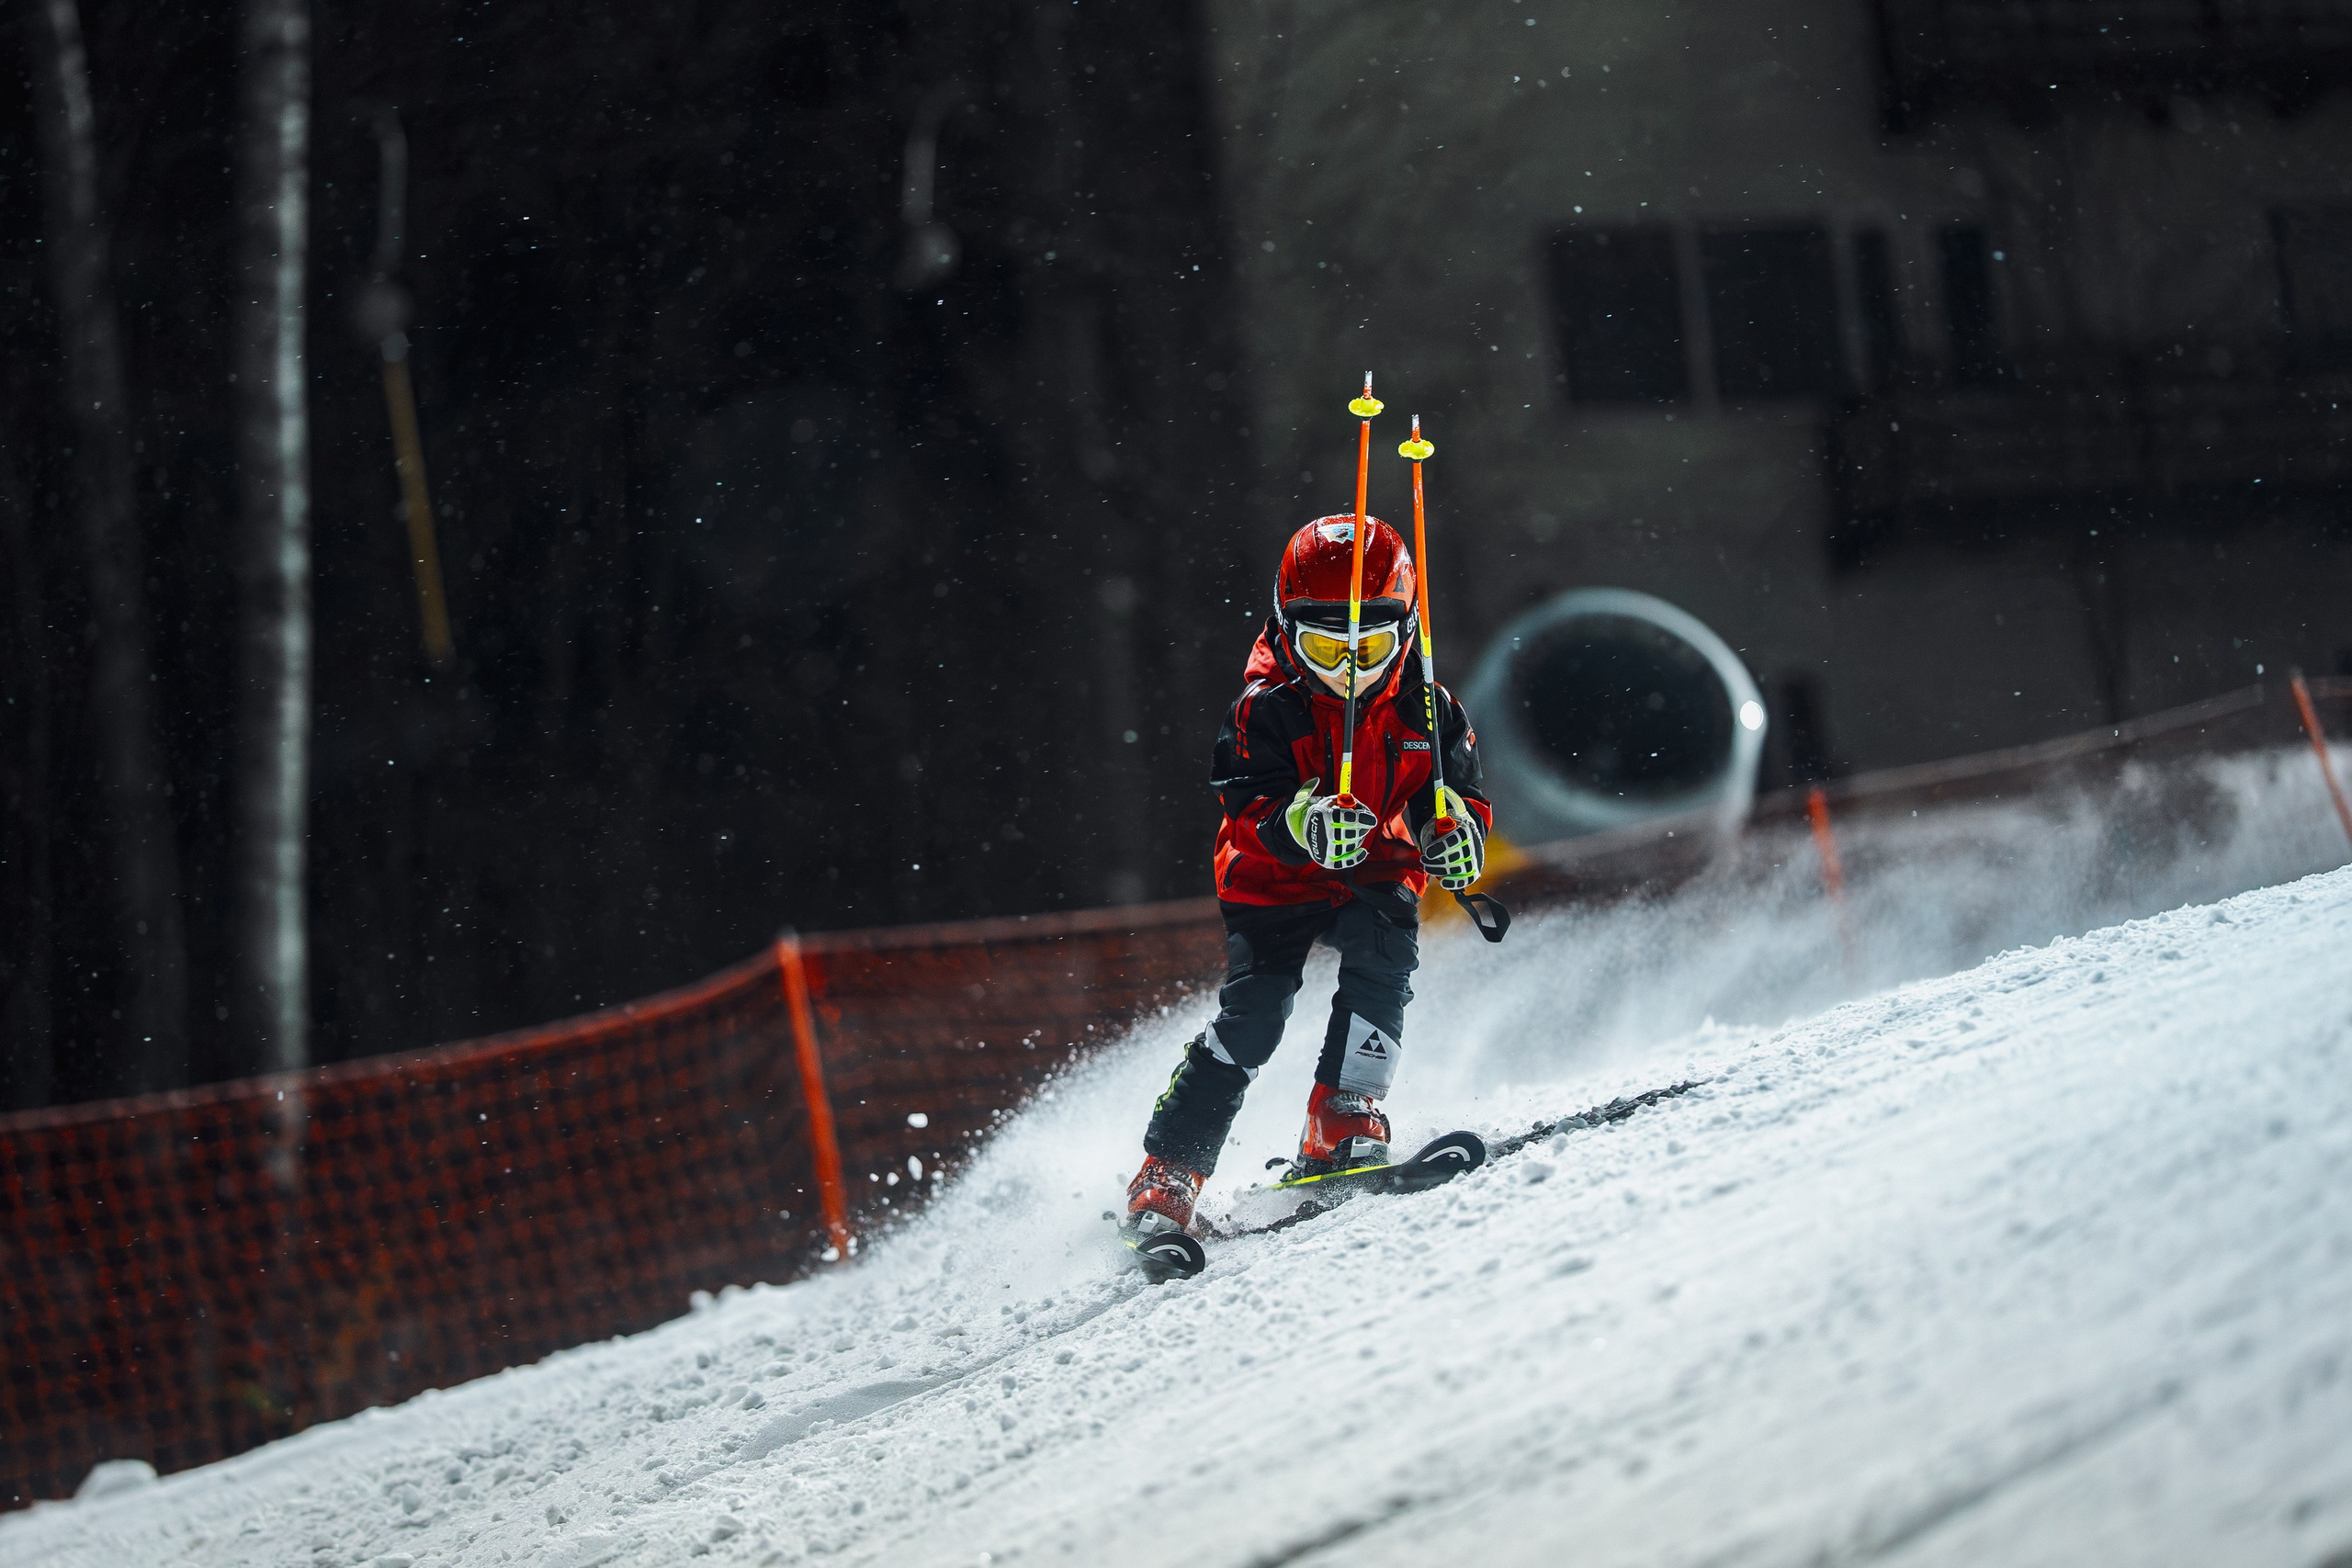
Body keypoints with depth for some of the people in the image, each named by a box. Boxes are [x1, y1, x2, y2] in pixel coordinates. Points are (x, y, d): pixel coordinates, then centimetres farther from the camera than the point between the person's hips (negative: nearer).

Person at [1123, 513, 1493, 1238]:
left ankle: (1344, 1122, -25)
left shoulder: (1427, 714, -7)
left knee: (1385, 949, -29)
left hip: (1374, 876, 3)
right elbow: (1250, 808, -25)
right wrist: (1303, 824, -47)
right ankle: (1168, 1175, -12)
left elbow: (1461, 793, -2)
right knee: (1254, 1010, -18)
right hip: (1276, 878, -3)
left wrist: (1455, 833, -27)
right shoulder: (1265, 713, -17)